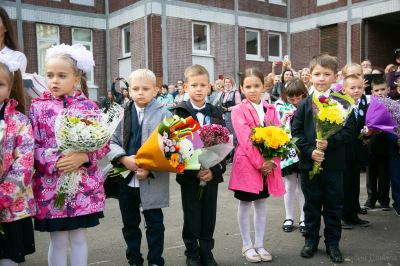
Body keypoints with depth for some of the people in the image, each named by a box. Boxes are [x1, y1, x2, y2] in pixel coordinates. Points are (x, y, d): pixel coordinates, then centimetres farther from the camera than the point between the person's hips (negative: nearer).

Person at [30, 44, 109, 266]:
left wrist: (83, 157, -17)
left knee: (79, 238, 12)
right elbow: (33, 146, -2)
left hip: (85, 186, 1)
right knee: (58, 241, 10)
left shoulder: (89, 107, 0)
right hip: (50, 185, 0)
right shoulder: (38, 107, 0)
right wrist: (55, 163, -17)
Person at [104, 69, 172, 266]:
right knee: (129, 224, 17)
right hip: (125, 179, 4)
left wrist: (150, 169, -20)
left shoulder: (164, 114, -5)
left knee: (154, 225, 10)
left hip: (152, 181, -3)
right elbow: (111, 141, 3)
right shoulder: (121, 113, 5)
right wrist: (124, 158, -16)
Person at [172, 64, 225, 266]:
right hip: (189, 174, -2)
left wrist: (214, 170, -10)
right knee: (191, 216, 7)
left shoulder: (216, 113, 6)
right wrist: (195, 171, -15)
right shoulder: (180, 113, -2)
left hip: (212, 173, 2)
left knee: (209, 215, 9)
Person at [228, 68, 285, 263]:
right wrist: (260, 163, -18)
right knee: (245, 204, 6)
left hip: (268, 164, 4)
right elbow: (246, 140, -15)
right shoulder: (238, 111, -6)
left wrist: (272, 162, -13)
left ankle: (259, 244, 25)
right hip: (246, 163, -4)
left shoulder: (271, 110, 7)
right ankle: (247, 245, 20)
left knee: (261, 203, 13)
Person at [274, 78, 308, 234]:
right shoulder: (280, 106, 0)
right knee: (290, 184, 8)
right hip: (288, 151, 0)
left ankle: (304, 219, 19)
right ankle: (289, 218, 22)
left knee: (304, 185, 6)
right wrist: (284, 119, -18)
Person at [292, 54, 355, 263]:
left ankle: (332, 243, 25)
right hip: (309, 162, 1)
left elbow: (348, 129, -5)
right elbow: (296, 131, -1)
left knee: (334, 204, 9)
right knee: (311, 204, 12)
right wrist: (309, 151, -15)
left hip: (334, 163, -1)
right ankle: (311, 240, 27)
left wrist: (330, 143, -21)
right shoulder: (304, 104, 2)